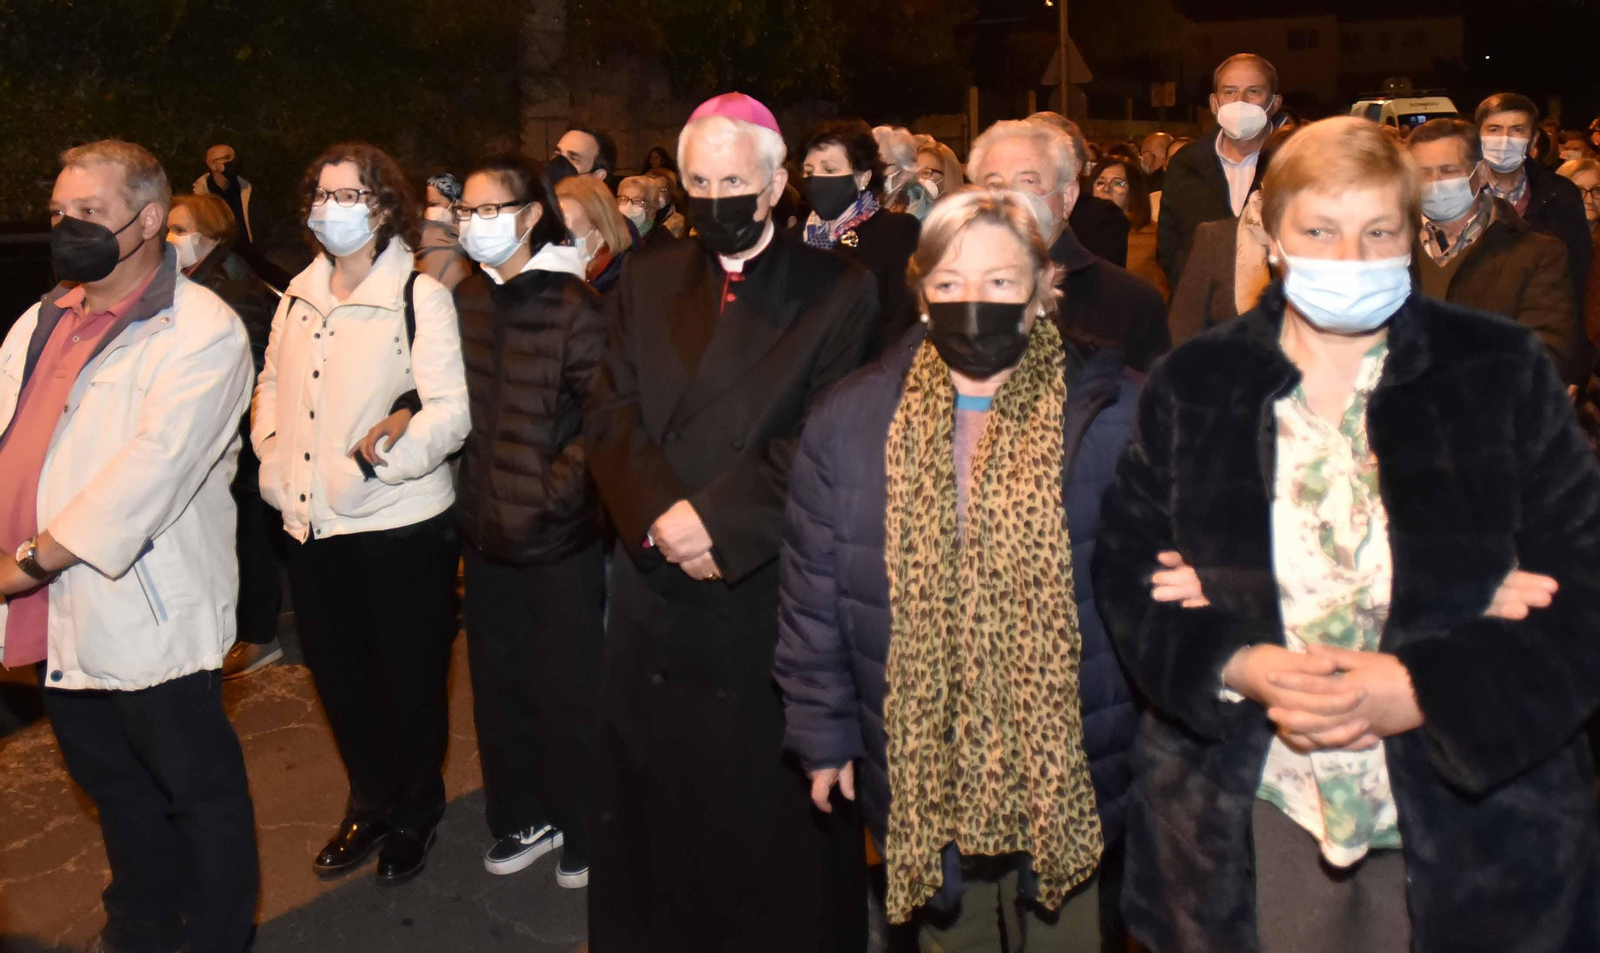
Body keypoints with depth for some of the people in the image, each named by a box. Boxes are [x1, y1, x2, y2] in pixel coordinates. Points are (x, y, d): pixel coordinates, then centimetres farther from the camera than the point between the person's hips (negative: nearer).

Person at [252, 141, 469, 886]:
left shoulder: (420, 295, -10)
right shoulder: (301, 293, 9)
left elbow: (452, 411, -17)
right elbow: (273, 383, 20)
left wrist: (389, 446, -31)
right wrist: (271, 449, 4)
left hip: (400, 524, -6)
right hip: (314, 522, 6)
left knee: (408, 678, 9)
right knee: (338, 674, 18)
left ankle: (415, 813, 32)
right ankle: (371, 802, 39)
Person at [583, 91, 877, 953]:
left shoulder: (838, 290, -2)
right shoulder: (646, 281, 10)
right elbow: (610, 416, 1)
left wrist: (718, 519, -18)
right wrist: (661, 516, -15)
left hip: (775, 590, -3)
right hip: (658, 590, 3)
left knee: (777, 809, 9)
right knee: (658, 802, 14)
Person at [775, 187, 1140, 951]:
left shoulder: (1111, 414, -7)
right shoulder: (851, 421, -3)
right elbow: (812, 594, 3)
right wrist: (823, 735, 4)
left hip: (1069, 773, -1)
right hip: (920, 773, 1)